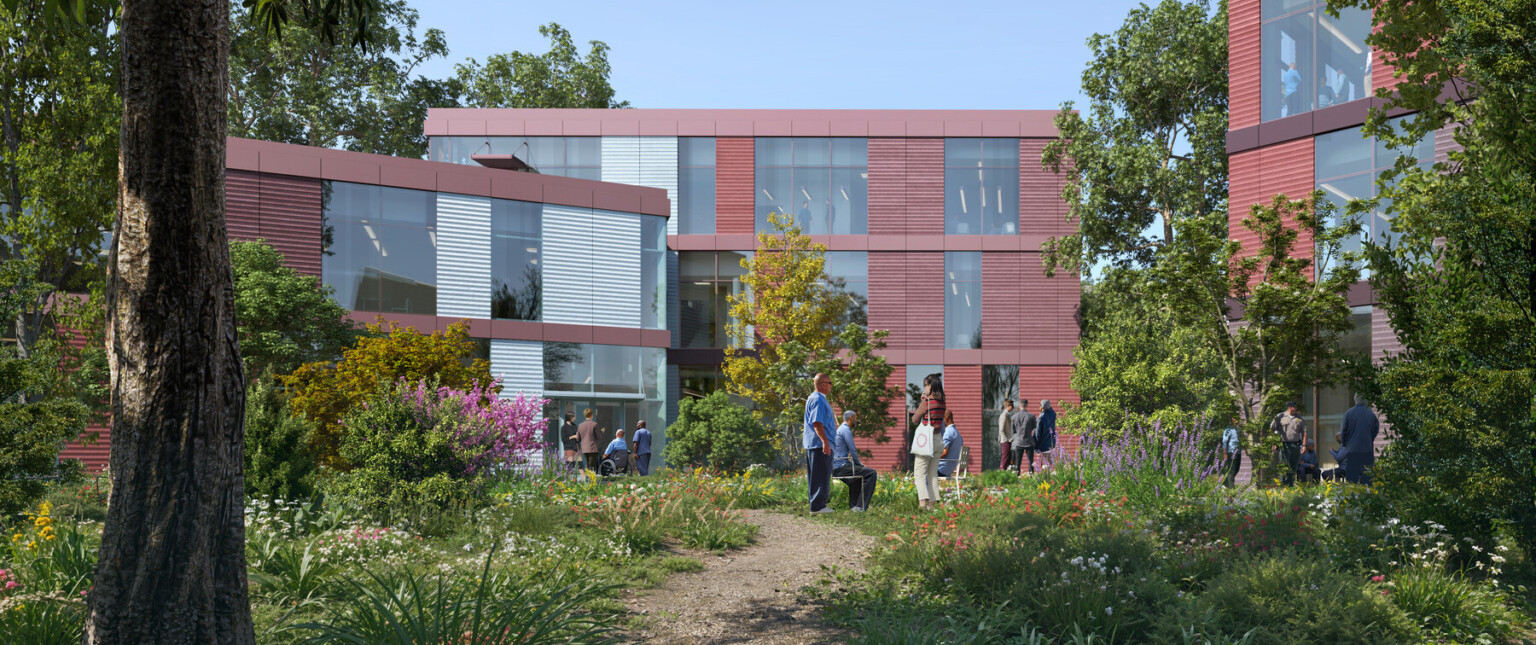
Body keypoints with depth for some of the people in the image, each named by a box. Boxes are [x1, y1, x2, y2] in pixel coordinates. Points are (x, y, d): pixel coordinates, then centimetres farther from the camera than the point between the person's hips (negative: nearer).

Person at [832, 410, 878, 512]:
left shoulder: (840, 429, 22)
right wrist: (859, 464, 0)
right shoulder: (846, 430, -10)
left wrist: (858, 463, 20)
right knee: (871, 473, -14)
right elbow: (852, 451, -15)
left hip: (835, 467, 11)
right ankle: (861, 506, -16)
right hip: (841, 467, -11)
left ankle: (853, 505, 31)